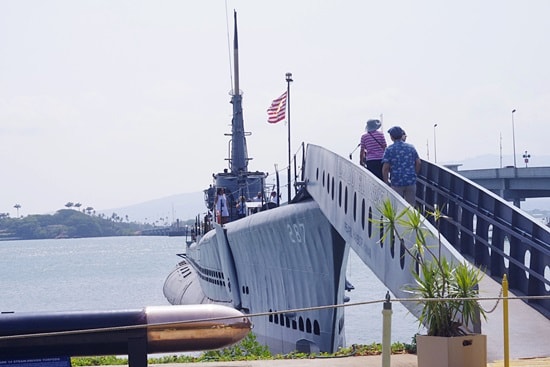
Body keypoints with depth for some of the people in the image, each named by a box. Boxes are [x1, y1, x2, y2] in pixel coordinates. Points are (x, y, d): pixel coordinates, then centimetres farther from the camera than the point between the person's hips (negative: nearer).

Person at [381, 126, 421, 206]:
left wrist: (386, 182, -2)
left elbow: (385, 168, -11)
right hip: (411, 182, 3)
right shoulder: (411, 148, 5)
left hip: (396, 182, -3)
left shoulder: (389, 150, -6)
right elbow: (418, 163, 5)